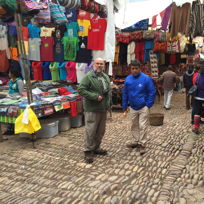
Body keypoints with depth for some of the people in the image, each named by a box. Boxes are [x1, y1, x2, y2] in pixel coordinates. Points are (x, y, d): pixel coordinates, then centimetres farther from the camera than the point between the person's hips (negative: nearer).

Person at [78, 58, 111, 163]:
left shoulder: (106, 77, 15)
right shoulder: (88, 76, -10)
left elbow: (109, 90, 25)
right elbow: (81, 90, -16)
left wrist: (108, 103, 10)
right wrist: (95, 96, -19)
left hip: (103, 108, 8)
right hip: (92, 109, -7)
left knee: (101, 131, 14)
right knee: (91, 131, -4)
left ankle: (96, 148, 29)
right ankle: (88, 152, 6)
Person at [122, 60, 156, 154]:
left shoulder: (146, 78, -11)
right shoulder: (128, 79, 0)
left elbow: (152, 92, -7)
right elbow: (125, 93, 8)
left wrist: (148, 104, -12)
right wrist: (125, 106, 7)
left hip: (143, 107, -4)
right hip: (133, 107, 4)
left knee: (142, 126, -2)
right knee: (134, 126, 15)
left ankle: (142, 144, 10)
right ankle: (136, 141, 31)